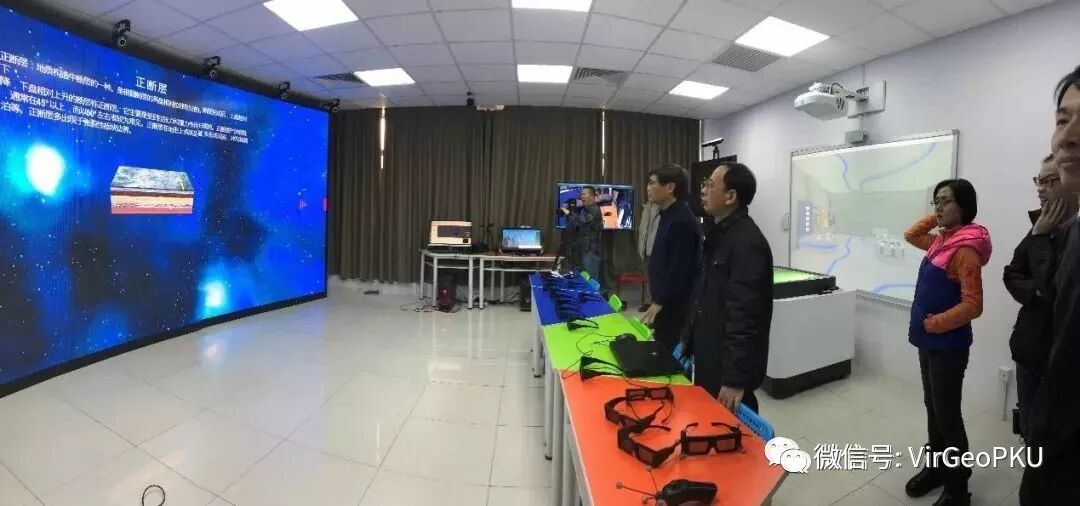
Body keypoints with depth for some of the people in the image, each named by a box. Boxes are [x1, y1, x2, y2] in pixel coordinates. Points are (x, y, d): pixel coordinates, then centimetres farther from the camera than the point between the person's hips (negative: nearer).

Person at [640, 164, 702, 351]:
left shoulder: (682, 221, -21)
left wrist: (659, 302, -18)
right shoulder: (669, 215, 11)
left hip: (675, 307, -10)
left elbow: (680, 271, -24)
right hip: (665, 303, 10)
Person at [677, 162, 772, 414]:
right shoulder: (718, 233, 8)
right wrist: (688, 340, 17)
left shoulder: (747, 242, -23)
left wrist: (736, 379, -24)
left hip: (729, 365, -9)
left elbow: (744, 315, -26)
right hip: (707, 356, 9)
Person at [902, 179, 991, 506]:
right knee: (933, 408, 19)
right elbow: (911, 236, 26)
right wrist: (933, 219, 11)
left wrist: (934, 323, -15)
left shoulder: (966, 249, -19)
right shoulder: (942, 240, 5)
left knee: (948, 416, 3)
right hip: (928, 342, 8)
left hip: (948, 345, -8)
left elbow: (972, 306, -23)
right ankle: (936, 467, 34)